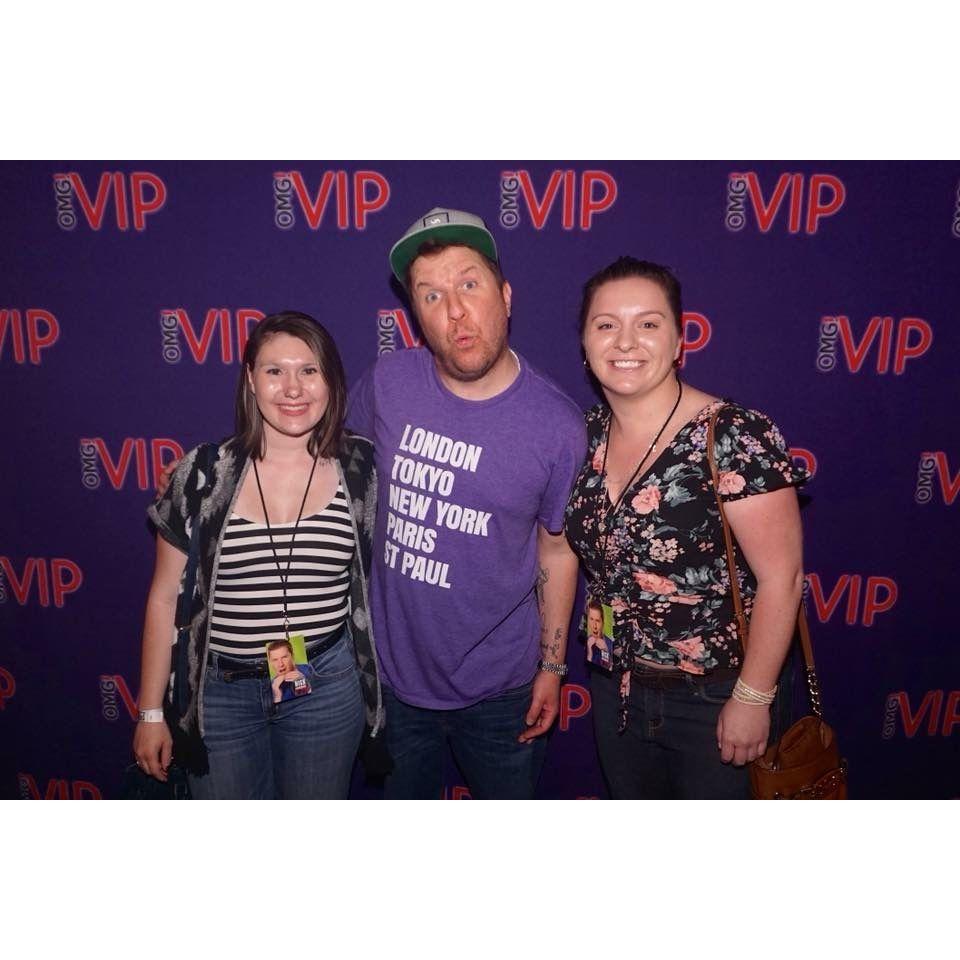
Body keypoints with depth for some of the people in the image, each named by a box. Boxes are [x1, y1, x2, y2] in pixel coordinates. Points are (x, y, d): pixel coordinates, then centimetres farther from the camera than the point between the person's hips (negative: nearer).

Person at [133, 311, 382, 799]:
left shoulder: (361, 470, -8)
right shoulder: (201, 474, -9)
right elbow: (165, 598, -1)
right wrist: (151, 711, 2)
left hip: (327, 686, 0)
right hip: (218, 690, 0)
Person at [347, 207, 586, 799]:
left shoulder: (558, 426, -17)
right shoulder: (387, 383, -12)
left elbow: (556, 553, -6)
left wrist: (552, 666, 1)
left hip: (499, 688, -2)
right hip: (392, 672, 2)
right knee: (403, 795, 26)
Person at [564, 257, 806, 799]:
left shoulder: (736, 438, -22)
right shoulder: (588, 435, -3)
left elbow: (781, 576, -20)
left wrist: (752, 697, -17)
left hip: (714, 700, -5)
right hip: (616, 690, 6)